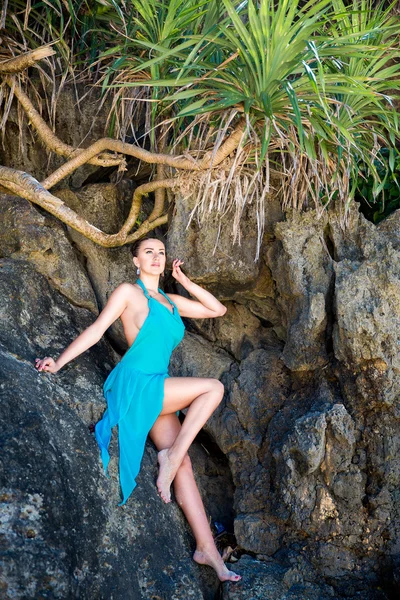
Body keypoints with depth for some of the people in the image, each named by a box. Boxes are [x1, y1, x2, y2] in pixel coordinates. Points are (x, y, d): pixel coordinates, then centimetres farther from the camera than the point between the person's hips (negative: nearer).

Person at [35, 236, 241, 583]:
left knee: (183, 465, 0)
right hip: (134, 384, -6)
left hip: (155, 392, 6)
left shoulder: (171, 301, 18)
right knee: (213, 388, -14)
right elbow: (97, 330, -5)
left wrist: (184, 280, 15)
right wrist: (58, 364, -13)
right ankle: (170, 455, -10)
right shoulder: (129, 292, 0)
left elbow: (217, 310, 21)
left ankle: (207, 549, 1)